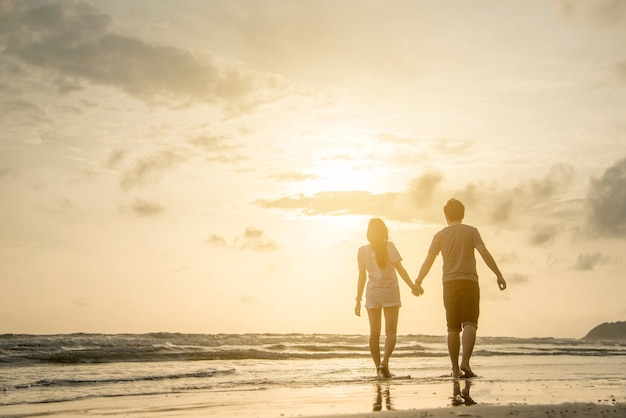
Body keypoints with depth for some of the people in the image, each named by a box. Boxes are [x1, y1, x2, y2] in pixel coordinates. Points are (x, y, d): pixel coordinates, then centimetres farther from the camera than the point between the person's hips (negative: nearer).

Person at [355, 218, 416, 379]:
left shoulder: (362, 251, 1)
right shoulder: (389, 247, -6)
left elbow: (362, 277, 5)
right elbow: (400, 269, -13)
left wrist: (358, 300, 10)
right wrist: (413, 286, -13)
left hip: (372, 294, 3)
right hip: (390, 293, -2)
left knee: (374, 333, 9)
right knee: (391, 332, 0)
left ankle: (378, 366, 7)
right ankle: (385, 361, -20)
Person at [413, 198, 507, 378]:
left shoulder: (440, 235, 7)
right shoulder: (471, 231, 4)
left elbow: (428, 261, 4)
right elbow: (484, 252, -9)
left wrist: (417, 283, 13)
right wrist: (499, 275, -9)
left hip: (449, 283, 2)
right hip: (469, 281, -2)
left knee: (453, 328, 7)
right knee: (470, 324, -7)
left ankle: (455, 368, 8)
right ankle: (465, 361, -26)